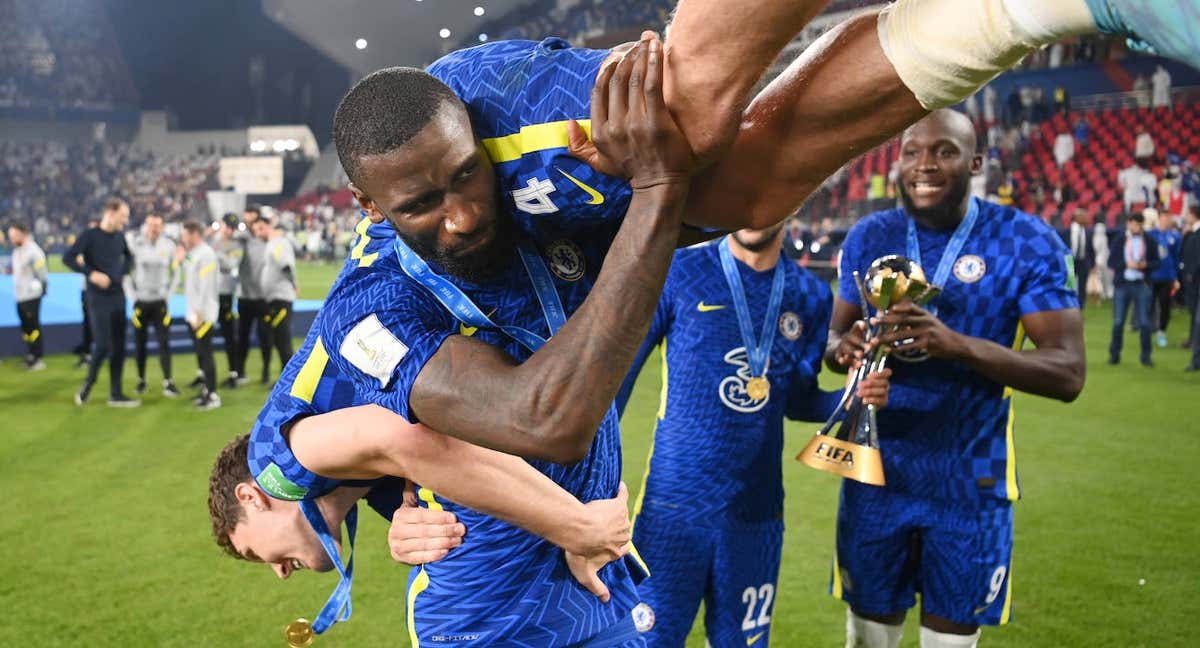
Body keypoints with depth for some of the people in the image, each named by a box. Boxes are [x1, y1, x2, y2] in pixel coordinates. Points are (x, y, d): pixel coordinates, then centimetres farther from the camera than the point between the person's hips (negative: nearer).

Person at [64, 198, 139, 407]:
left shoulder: (120, 236, 7)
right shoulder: (90, 236, -9)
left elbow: (129, 257, 26)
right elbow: (68, 258, -14)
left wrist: (122, 273, 10)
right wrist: (91, 273, -21)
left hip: (118, 298, 6)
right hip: (98, 299, -6)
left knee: (119, 347, 6)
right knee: (103, 345, -11)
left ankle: (116, 394, 13)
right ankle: (88, 383, 13)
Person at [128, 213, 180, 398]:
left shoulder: (169, 246, -2)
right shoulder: (135, 244, -6)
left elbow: (175, 273, 8)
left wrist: (168, 294, 2)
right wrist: (133, 294, -3)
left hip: (160, 302, 0)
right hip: (141, 301, 0)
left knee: (164, 342, -5)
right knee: (140, 342, 6)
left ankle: (168, 382, -4)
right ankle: (141, 380, 18)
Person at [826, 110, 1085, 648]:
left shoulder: (1027, 242, -11)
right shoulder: (868, 238, -1)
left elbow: (1067, 373, -18)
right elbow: (835, 335, 7)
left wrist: (956, 344, -34)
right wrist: (843, 347, -19)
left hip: (969, 481, -2)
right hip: (877, 472, 2)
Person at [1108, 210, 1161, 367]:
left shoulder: (1149, 241, 4)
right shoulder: (1118, 239, 1)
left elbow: (1156, 262, 6)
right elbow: (1111, 261, 0)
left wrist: (1145, 264, -14)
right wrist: (1126, 264, -16)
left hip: (1142, 285, 1)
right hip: (1122, 283, -1)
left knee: (1144, 322, 1)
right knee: (1118, 322, 3)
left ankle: (1146, 356, 9)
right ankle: (1114, 355, 14)